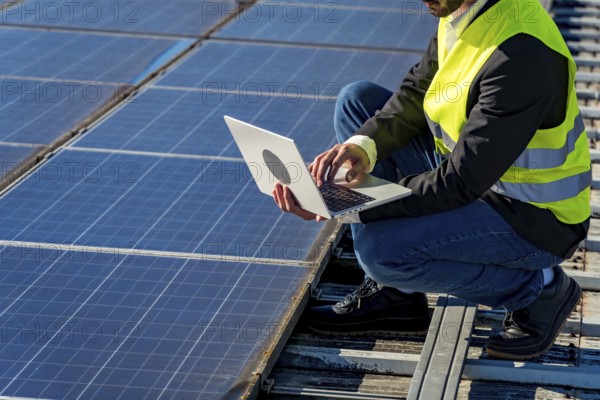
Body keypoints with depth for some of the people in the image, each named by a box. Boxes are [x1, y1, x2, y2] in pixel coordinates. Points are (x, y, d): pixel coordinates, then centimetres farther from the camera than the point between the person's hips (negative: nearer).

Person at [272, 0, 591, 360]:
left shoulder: (522, 56, -32)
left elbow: (460, 184, -30)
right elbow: (415, 94, 6)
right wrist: (364, 145, -15)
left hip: (534, 219, -9)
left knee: (380, 247, -26)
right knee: (358, 101, 3)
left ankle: (538, 289, -3)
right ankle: (392, 293, 6)